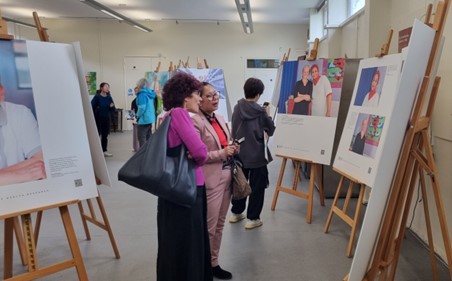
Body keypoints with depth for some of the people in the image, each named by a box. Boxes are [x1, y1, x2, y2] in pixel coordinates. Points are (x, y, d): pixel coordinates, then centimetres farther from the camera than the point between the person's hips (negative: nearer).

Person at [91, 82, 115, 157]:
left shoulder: (109, 97, 5)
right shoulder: (97, 97, -7)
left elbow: (113, 110, 5)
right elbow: (91, 107, -10)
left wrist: (112, 106, -15)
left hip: (107, 119, 4)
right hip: (98, 119, -4)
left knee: (105, 135, 10)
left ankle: (104, 151, 19)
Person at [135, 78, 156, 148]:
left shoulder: (142, 93, -14)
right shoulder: (150, 93, 12)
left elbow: (142, 107, -20)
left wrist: (138, 116, -5)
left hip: (144, 119, -8)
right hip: (150, 118, 8)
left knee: (142, 139, -3)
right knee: (148, 138, 14)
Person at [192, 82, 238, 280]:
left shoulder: (219, 118, 12)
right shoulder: (195, 121, -14)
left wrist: (232, 148, 1)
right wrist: (222, 153, -19)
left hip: (226, 176, 9)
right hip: (210, 180, -8)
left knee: (219, 225, 18)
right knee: (208, 227, 3)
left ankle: (213, 263, 34)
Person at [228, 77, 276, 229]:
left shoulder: (237, 108, -1)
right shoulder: (260, 111, -14)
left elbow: (234, 130, 7)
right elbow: (271, 129, -1)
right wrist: (266, 124, 16)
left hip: (239, 153, 5)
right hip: (257, 154, -5)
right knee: (257, 187, 7)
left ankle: (236, 213, 31)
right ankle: (252, 218, 11)